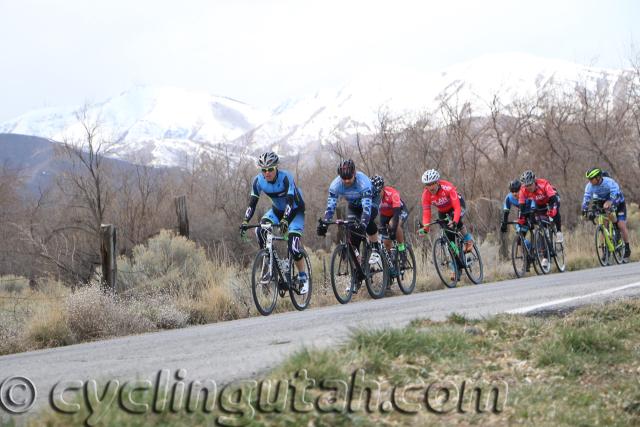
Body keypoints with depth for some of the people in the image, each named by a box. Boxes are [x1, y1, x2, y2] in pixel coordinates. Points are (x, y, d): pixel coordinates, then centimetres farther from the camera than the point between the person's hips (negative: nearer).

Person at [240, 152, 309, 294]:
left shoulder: (286, 177, -31)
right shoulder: (258, 180, -17)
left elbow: (290, 201, -39)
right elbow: (252, 202, -17)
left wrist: (285, 220, -53)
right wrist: (245, 222, -30)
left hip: (295, 211, -5)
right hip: (277, 210, 5)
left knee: (294, 247, -19)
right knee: (260, 230, -24)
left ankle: (303, 278, 2)